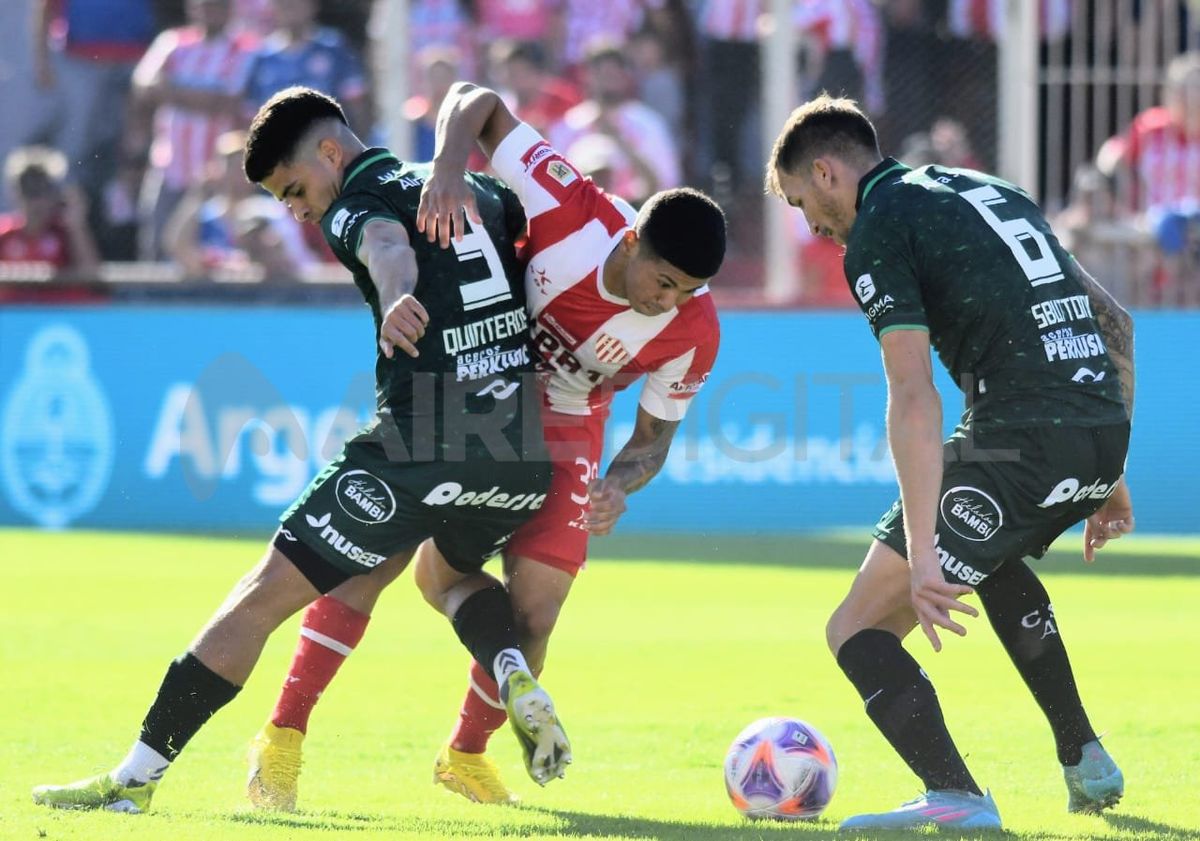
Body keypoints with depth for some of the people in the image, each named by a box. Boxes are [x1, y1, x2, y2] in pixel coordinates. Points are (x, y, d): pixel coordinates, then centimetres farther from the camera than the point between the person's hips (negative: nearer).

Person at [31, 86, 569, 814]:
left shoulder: (359, 201, 0)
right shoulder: (481, 190, 21)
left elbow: (387, 246, -24)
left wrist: (396, 299, -46)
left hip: (423, 450, -7)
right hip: (531, 457, 7)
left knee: (264, 595, 0)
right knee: (449, 571, 36)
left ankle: (137, 776, -1)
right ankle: (516, 679, 5)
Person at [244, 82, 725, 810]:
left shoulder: (693, 333, -21)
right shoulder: (573, 211, -29)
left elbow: (653, 436, -6)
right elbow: (478, 102, -23)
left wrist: (616, 488, -28)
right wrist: (450, 170, -43)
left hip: (562, 429, 2)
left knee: (532, 614, -9)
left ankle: (467, 756, 20)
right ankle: (284, 737, -5)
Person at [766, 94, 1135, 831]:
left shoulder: (878, 230, -2)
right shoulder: (992, 192, 24)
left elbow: (914, 398, -14)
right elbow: (1115, 321, 24)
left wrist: (921, 554, -18)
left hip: (1020, 439, -8)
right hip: (1104, 431, 8)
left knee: (859, 630, 0)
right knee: (992, 556, 38)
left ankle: (955, 796, -21)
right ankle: (1085, 760, 32)